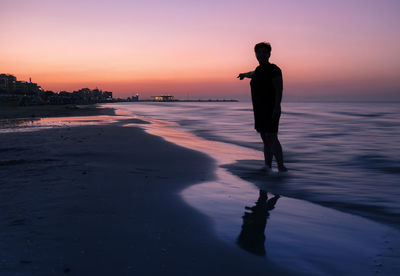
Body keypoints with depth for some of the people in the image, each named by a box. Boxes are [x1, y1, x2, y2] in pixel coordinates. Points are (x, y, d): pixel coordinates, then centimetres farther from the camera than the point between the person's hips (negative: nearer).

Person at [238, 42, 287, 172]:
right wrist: (245, 74, 63)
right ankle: (268, 166, 10)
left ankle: (281, 167, -15)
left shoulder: (274, 69, -8)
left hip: (270, 111, -8)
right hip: (259, 111, 8)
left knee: (271, 137, -16)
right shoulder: (259, 69, 16)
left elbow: (279, 89, -16)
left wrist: (276, 108, -25)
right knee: (265, 140, 7)